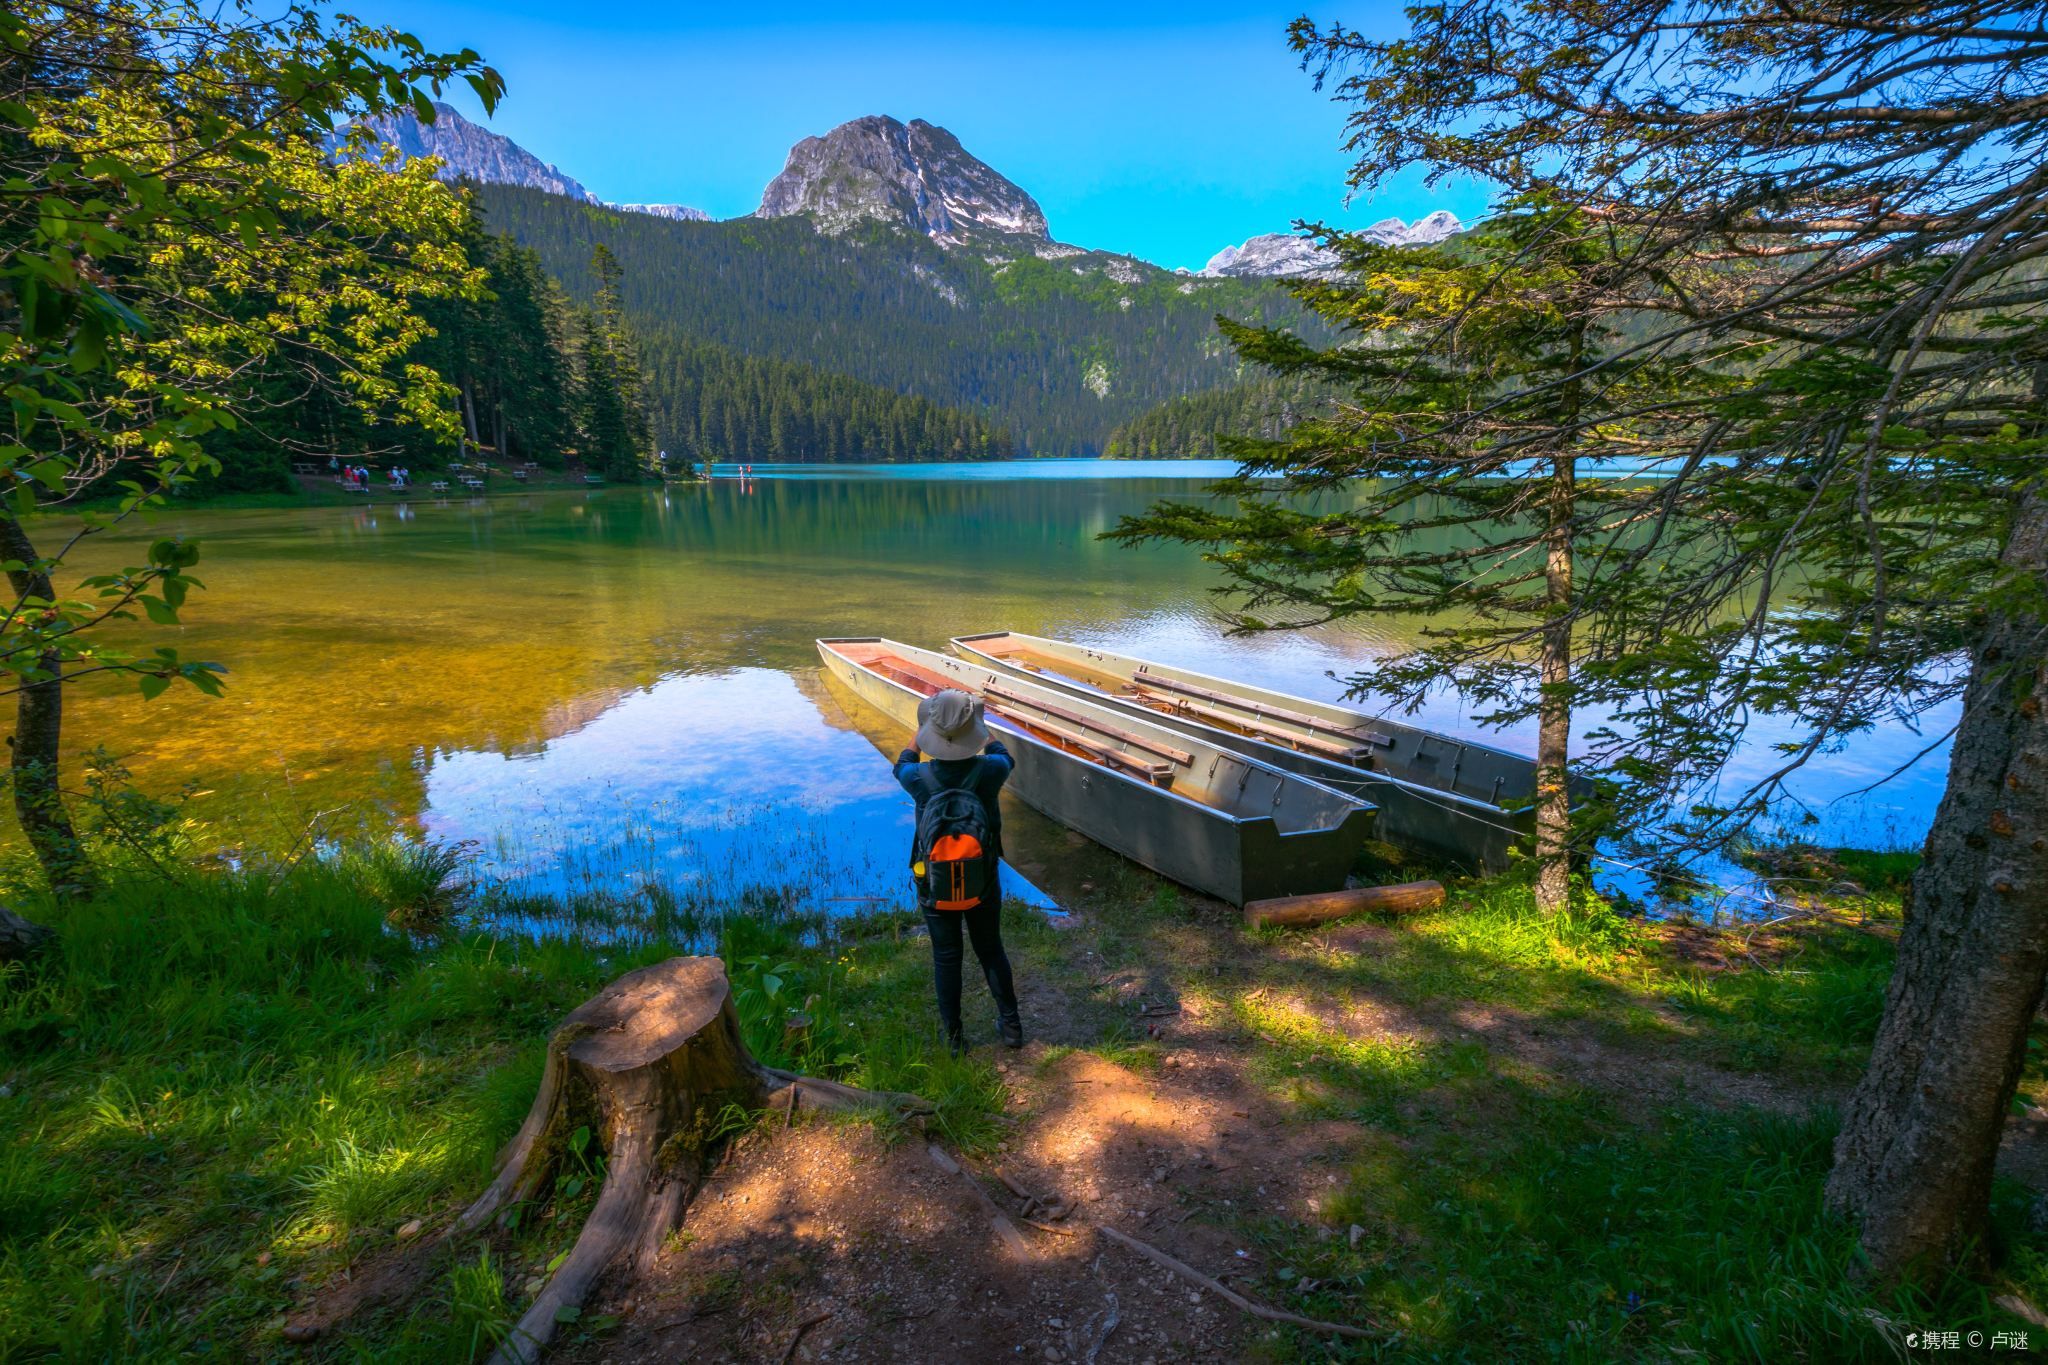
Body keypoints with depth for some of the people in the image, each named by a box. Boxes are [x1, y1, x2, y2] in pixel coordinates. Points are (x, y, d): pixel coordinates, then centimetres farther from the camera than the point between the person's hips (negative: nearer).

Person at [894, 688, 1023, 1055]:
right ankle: (1011, 1025, 32)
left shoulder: (920, 777, -21)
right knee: (991, 951, 20)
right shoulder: (988, 771, -21)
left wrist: (920, 732, 20)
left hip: (935, 885, -1)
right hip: (983, 883, 1)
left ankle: (953, 1036, 29)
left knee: (946, 958, 15)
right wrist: (980, 730, 21)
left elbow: (901, 766, 7)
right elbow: (1004, 758, 7)